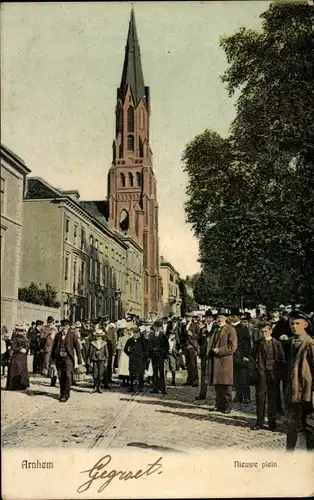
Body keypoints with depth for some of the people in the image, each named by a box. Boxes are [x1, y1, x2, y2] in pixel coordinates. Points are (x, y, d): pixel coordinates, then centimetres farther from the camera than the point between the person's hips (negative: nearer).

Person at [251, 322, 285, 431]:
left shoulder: (276, 344, 0)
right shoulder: (258, 344, 7)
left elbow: (282, 359, 2)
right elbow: (253, 357, 14)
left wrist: (278, 372, -4)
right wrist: (256, 367, 2)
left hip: (273, 374, -2)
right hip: (261, 374, 2)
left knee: (272, 398, 5)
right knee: (260, 397, 3)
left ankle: (272, 422, 15)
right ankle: (259, 422, 10)